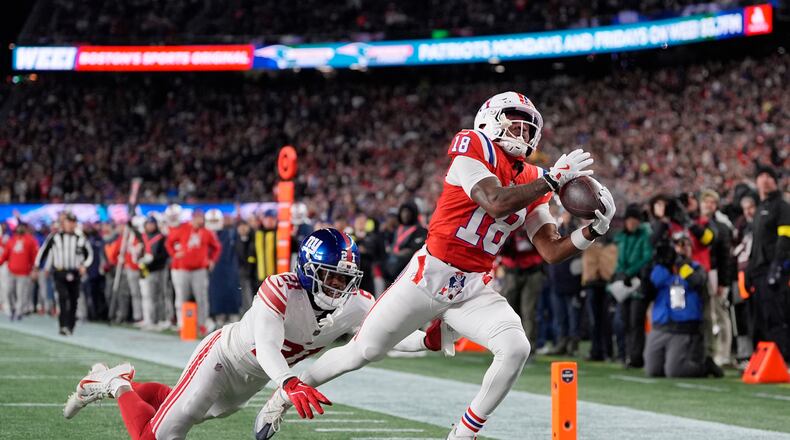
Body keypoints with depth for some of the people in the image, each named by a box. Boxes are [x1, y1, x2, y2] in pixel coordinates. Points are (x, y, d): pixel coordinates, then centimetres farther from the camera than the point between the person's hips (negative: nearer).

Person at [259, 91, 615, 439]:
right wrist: (553, 178, -25)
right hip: (430, 276, -5)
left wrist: (594, 229, -10)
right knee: (363, 352, 3)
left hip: (474, 290, 5)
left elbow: (552, 252, 5)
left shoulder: (531, 182, 6)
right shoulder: (473, 150, -12)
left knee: (516, 349, -19)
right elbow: (496, 203, -29)